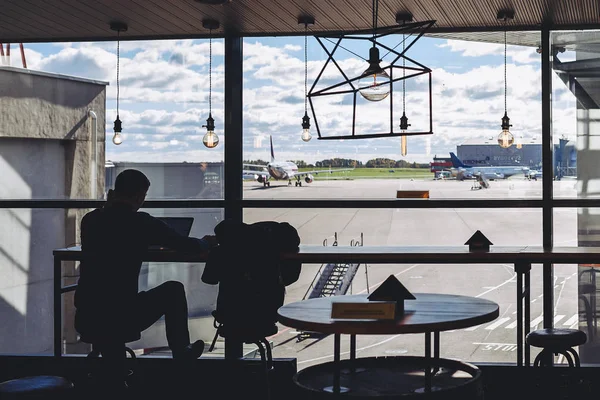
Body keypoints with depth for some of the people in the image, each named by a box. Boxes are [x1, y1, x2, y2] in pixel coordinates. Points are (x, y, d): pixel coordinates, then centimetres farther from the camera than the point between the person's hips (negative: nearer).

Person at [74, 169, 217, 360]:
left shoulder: (89, 220, 5)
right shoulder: (142, 223, -7)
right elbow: (186, 245, 5)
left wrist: (107, 207, 26)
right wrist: (206, 243, 26)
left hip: (85, 320, 4)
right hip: (122, 320, -4)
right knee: (174, 290, 18)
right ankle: (181, 352, 32)